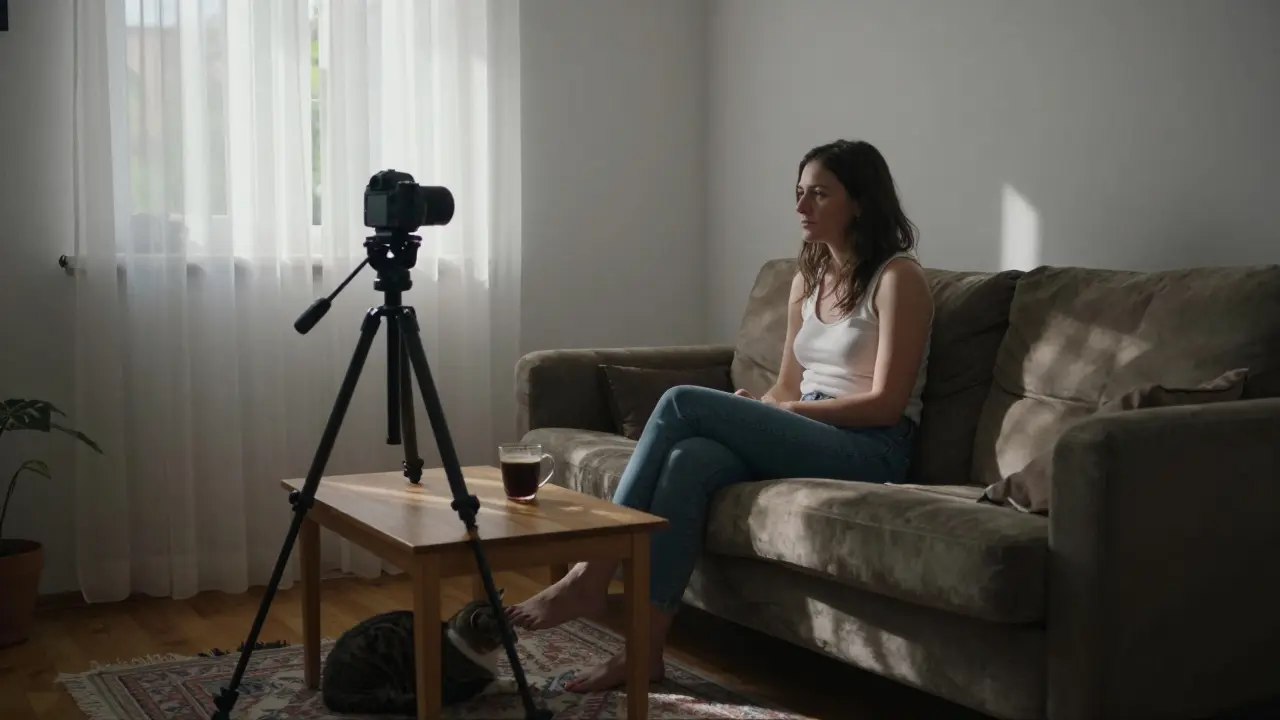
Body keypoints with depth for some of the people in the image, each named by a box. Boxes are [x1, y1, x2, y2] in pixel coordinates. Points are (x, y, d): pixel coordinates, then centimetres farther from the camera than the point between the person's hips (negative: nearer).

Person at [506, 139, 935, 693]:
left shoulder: (898, 278, -5)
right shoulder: (807, 278, 18)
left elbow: (886, 404, -12)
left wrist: (784, 410, -13)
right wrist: (751, 413, -4)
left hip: (870, 452, -6)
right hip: (805, 441, 7)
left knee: (683, 403, -23)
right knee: (691, 459, -27)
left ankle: (591, 576, -18)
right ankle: (644, 649, -27)